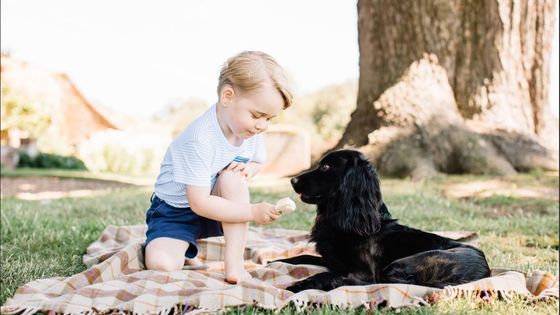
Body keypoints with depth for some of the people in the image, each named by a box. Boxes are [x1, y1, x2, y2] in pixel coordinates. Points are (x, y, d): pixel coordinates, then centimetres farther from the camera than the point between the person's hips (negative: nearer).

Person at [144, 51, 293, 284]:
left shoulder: (252, 130, -10)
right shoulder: (199, 140, -32)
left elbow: (257, 161, 11)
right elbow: (199, 203, -30)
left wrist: (248, 169, -14)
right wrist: (253, 212, -33)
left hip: (217, 208, 5)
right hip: (176, 211, -5)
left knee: (233, 176, -29)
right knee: (161, 264, -29)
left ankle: (234, 261, -22)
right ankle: (185, 252, 7)